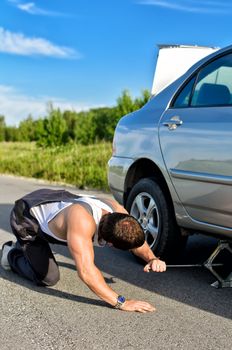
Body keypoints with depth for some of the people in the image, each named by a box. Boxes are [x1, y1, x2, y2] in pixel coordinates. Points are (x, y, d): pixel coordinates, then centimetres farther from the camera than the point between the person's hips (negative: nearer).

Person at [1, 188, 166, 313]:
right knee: (49, 278, -10)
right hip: (25, 217, -7)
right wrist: (121, 302, -50)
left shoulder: (116, 210, -21)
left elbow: (137, 239, -2)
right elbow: (86, 271, -51)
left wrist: (152, 258, -21)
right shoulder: (82, 221, -44)